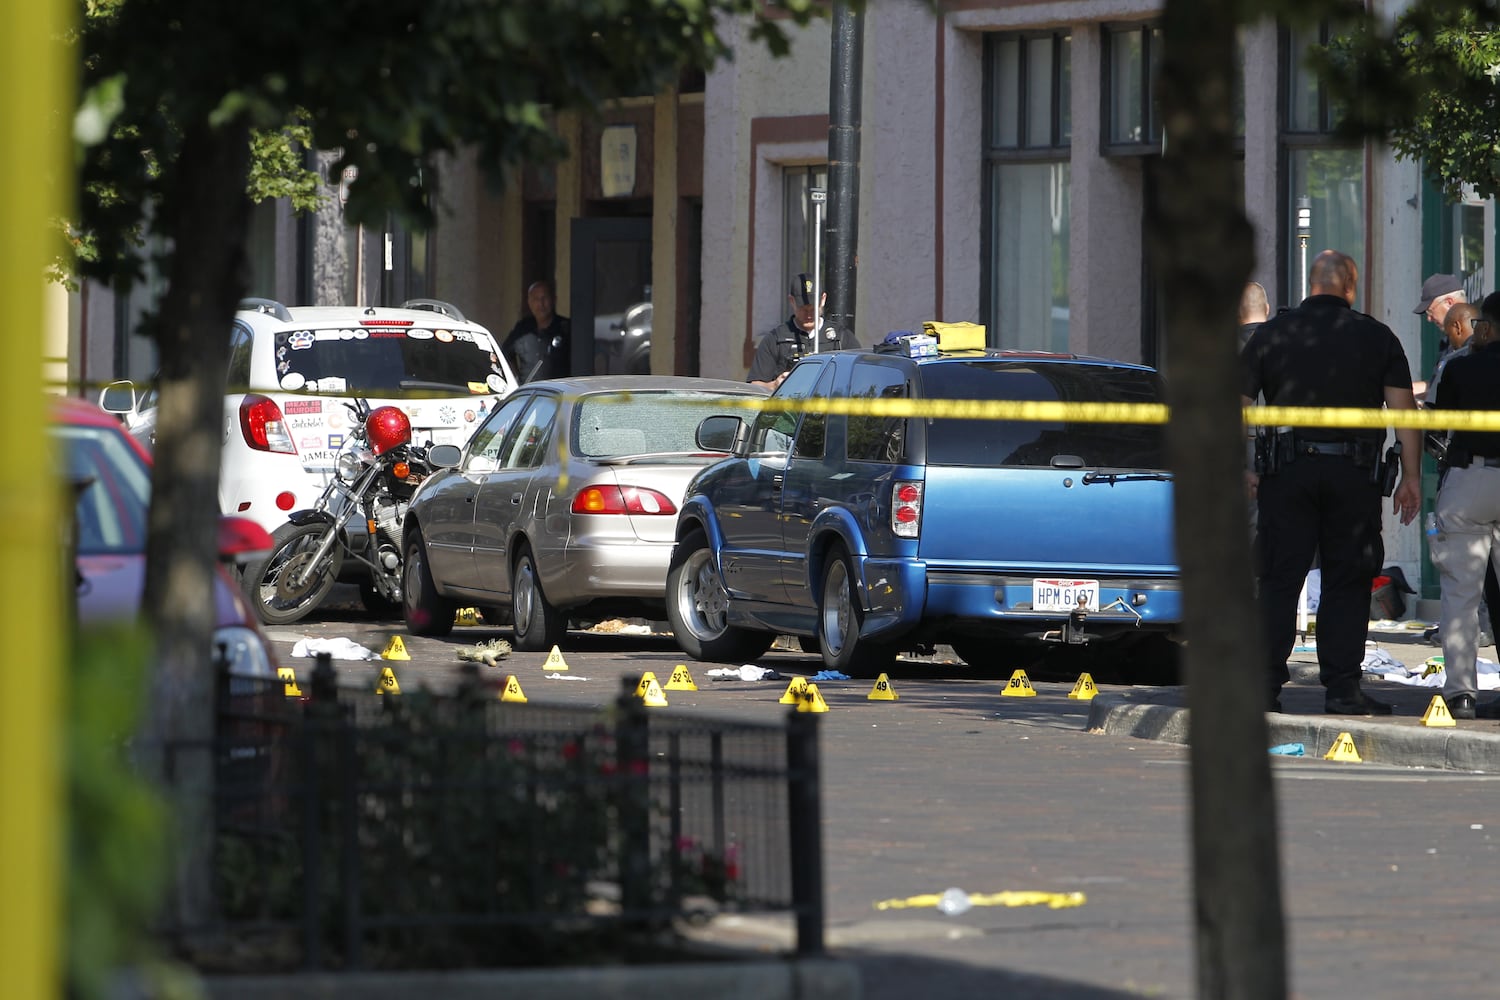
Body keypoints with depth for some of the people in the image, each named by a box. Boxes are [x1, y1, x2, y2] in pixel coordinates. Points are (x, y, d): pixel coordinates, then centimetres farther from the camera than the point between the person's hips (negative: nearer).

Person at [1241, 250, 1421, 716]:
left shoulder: (1271, 334, 6)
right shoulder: (1376, 337, 4)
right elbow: (1404, 408, -1)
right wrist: (1410, 477, 2)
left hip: (1286, 469, 1)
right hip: (1354, 474, -1)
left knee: (1279, 581, 4)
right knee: (1347, 584, 4)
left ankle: (1266, 684, 0)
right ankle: (1342, 687, 0)